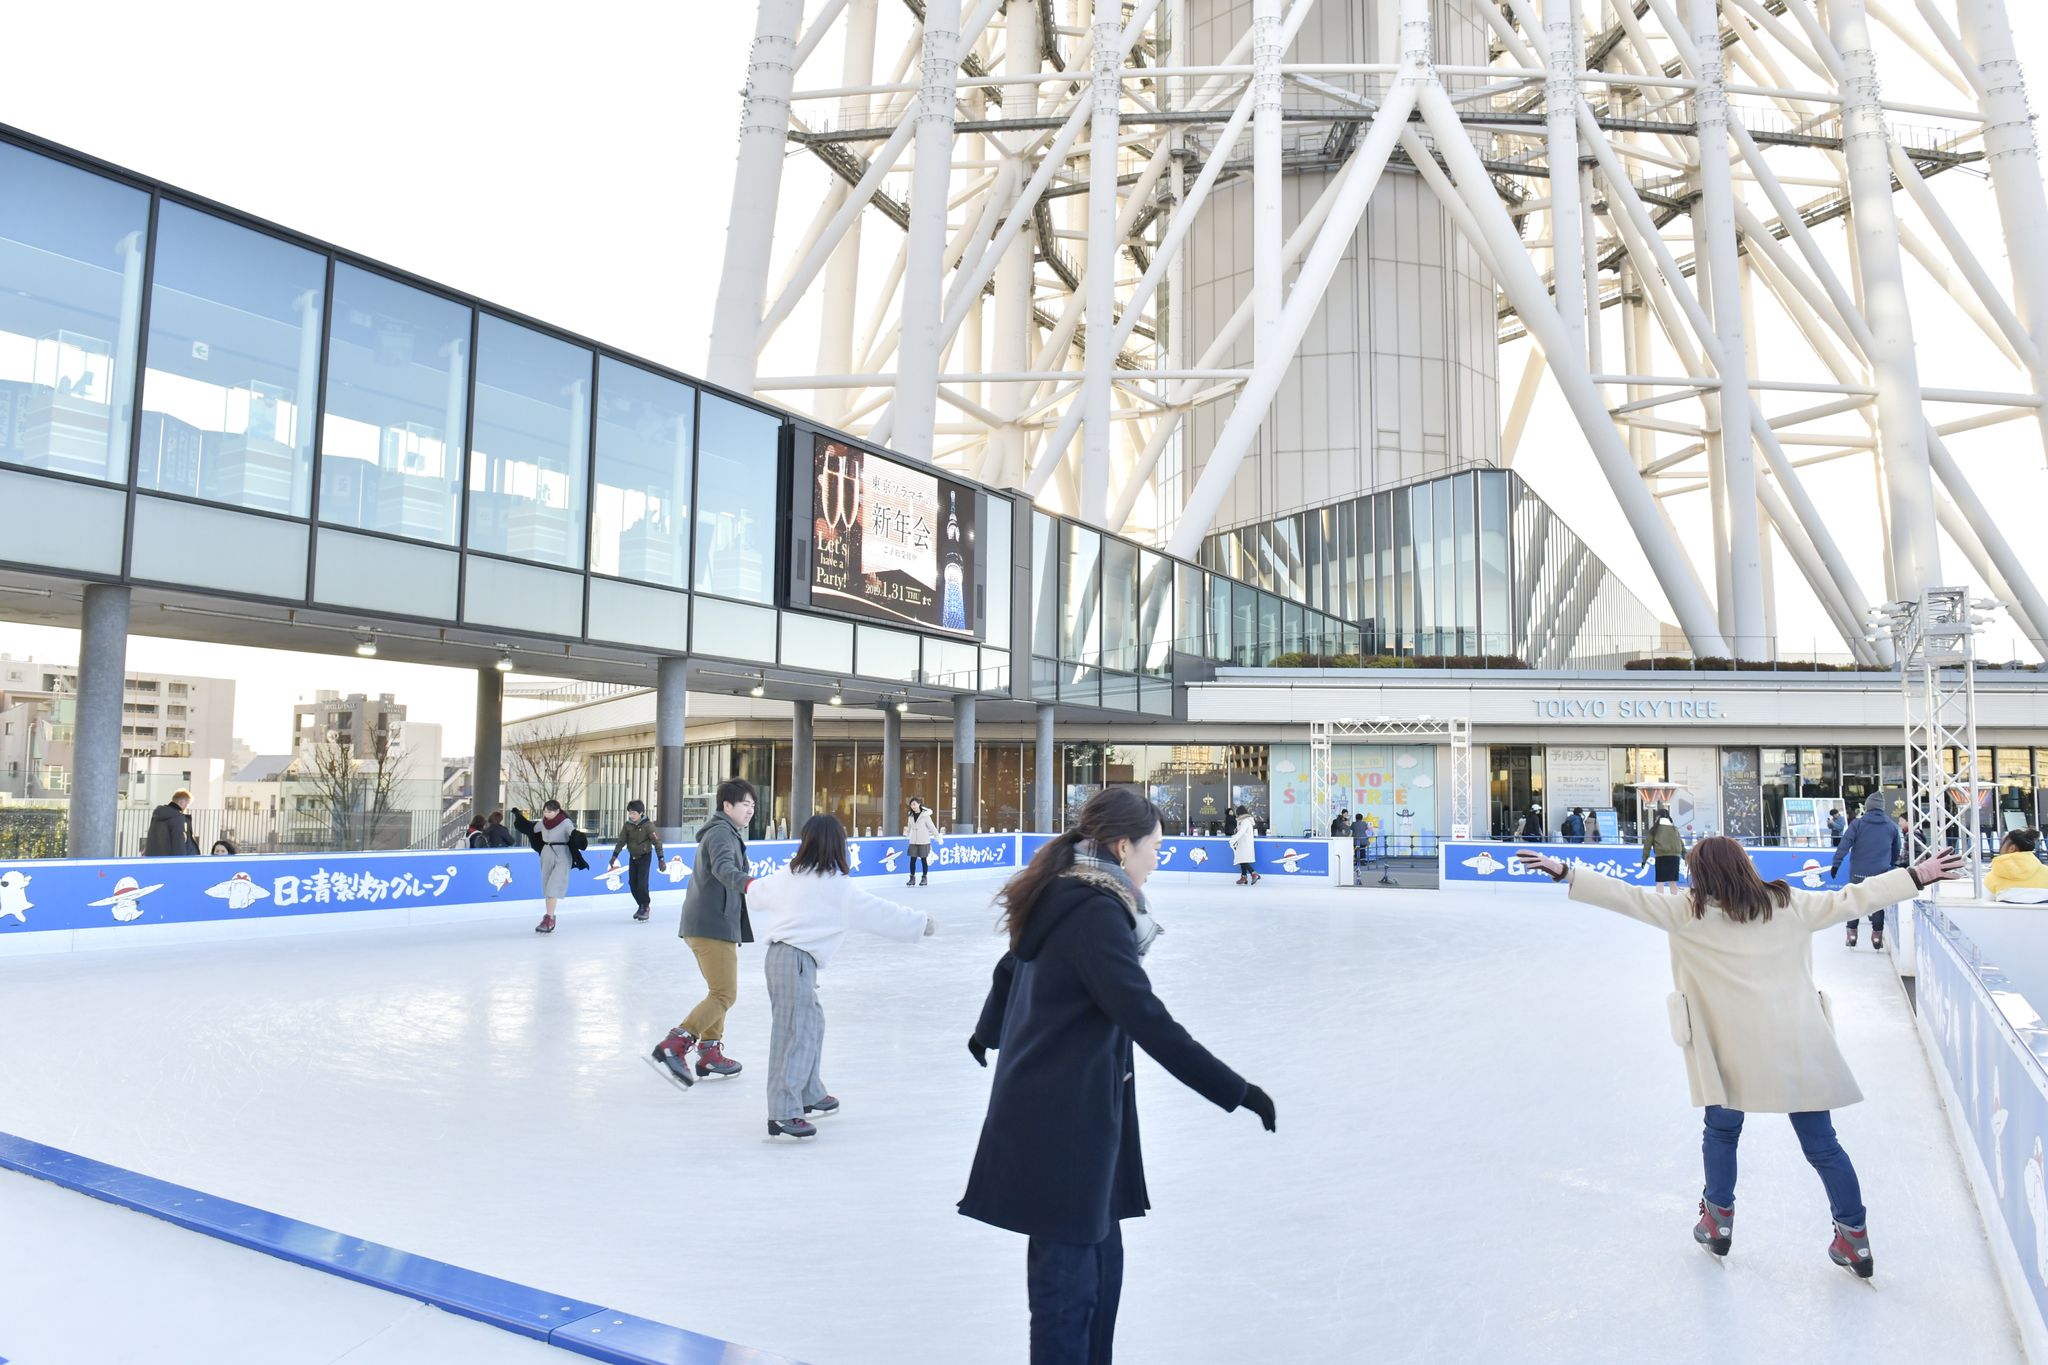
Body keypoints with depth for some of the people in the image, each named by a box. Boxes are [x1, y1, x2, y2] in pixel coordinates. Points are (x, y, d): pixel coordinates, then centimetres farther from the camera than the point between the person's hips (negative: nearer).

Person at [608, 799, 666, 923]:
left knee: (641, 883, -13)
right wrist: (614, 856, -5)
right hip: (632, 857, 5)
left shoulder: (647, 825, -16)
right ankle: (641, 905, 22)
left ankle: (646, 907, 2)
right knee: (632, 883, 6)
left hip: (645, 857, -5)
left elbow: (656, 842, -14)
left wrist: (660, 859, -16)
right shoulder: (627, 825, -2)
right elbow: (621, 841, 2)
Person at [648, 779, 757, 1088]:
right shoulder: (722, 833, -12)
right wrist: (747, 883, -52)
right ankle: (672, 1047, -19)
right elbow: (723, 868, -34)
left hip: (710, 923, 11)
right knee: (724, 994, -12)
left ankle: (710, 1054, 28)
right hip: (712, 926, -11)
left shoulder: (725, 832, 20)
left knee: (720, 991, 21)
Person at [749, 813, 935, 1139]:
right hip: (798, 960, -8)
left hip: (779, 951, 9)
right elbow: (879, 913, -4)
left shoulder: (790, 876, 12)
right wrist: (920, 923, 6)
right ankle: (783, 1113, -9)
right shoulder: (840, 886, -8)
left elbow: (759, 892, 30)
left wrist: (751, 887, 54)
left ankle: (810, 1094, 33)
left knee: (812, 1021, 20)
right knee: (795, 1032, -8)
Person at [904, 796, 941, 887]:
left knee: (924, 860, 2)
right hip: (913, 842, 4)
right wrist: (906, 834, 7)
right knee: (913, 860, 2)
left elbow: (932, 827, -5)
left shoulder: (925, 815, -7)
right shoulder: (910, 816, 9)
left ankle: (924, 878, 12)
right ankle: (912, 878, 10)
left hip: (923, 842, -4)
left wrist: (937, 836, -7)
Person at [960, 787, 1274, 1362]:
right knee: (1069, 1278, 2)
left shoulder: (1062, 897, 9)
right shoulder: (1097, 912, -20)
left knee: (1101, 1259, 19)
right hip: (1063, 1125, -10)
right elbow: (1147, 1021, -26)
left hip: (1046, 1111, 10)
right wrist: (1235, 1090, -22)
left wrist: (987, 1033, 44)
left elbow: (1010, 969, 25)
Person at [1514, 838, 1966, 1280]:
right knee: (1822, 1145, 11)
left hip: (1735, 1047, -2)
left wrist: (1564, 872, -5)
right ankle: (1854, 1237, 18)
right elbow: (1851, 898, 12)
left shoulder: (1690, 914, -3)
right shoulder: (1791, 904, 5)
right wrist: (1918, 875, 22)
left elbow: (1627, 897, -6)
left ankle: (1718, 1221, 27)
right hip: (1799, 1045, 2)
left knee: (1721, 1130, 18)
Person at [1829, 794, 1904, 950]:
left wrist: (1836, 864, -10)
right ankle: (1877, 935, 11)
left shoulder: (1857, 824, -5)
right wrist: (1893, 864, 34)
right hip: (1881, 873, 2)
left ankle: (1852, 933, 10)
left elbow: (1844, 845, -12)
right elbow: (1898, 850, 17)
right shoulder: (1892, 826, 5)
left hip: (1858, 871, -2)